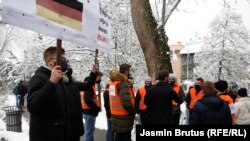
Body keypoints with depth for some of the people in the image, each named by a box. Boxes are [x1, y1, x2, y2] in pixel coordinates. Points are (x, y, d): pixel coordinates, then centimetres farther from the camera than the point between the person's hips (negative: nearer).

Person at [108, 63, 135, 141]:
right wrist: (133, 112, -13)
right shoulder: (123, 83, -21)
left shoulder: (113, 82, 7)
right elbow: (126, 103, -28)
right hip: (123, 118, -9)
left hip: (116, 116, 9)